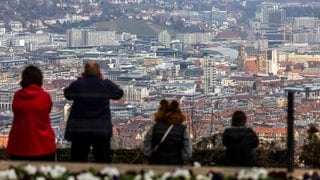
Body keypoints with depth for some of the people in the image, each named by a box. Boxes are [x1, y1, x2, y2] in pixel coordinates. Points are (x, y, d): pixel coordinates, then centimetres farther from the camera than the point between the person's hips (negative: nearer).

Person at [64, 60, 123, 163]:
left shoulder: (77, 85, -7)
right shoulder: (106, 85, -7)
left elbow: (67, 93, 13)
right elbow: (119, 93, 11)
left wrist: (80, 79, 14)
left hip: (79, 131, 0)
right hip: (101, 130, 0)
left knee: (78, 161, 8)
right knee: (103, 161, 7)